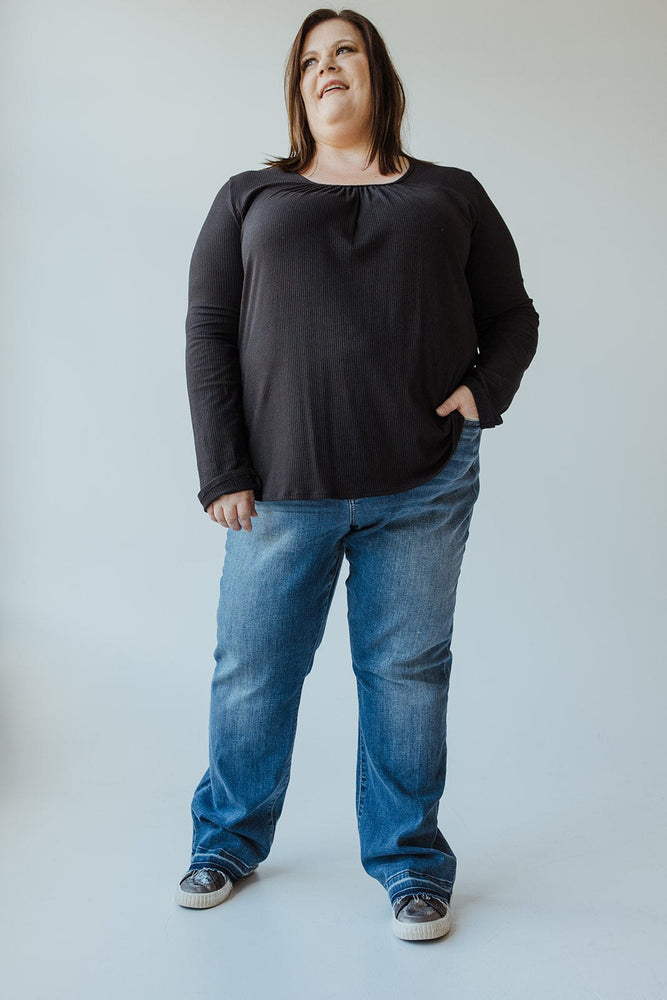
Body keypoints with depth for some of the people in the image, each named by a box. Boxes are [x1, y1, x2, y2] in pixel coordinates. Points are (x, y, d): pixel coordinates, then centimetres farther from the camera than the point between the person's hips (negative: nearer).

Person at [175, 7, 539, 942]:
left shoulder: (451, 193, 14)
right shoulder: (248, 197, 13)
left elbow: (513, 315, 15)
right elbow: (208, 333, 5)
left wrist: (485, 391, -6)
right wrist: (223, 472, -4)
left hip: (423, 487, 0)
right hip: (282, 487, 1)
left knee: (407, 674, 5)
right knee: (252, 672, 8)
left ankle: (410, 862, 22)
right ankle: (228, 840, 30)